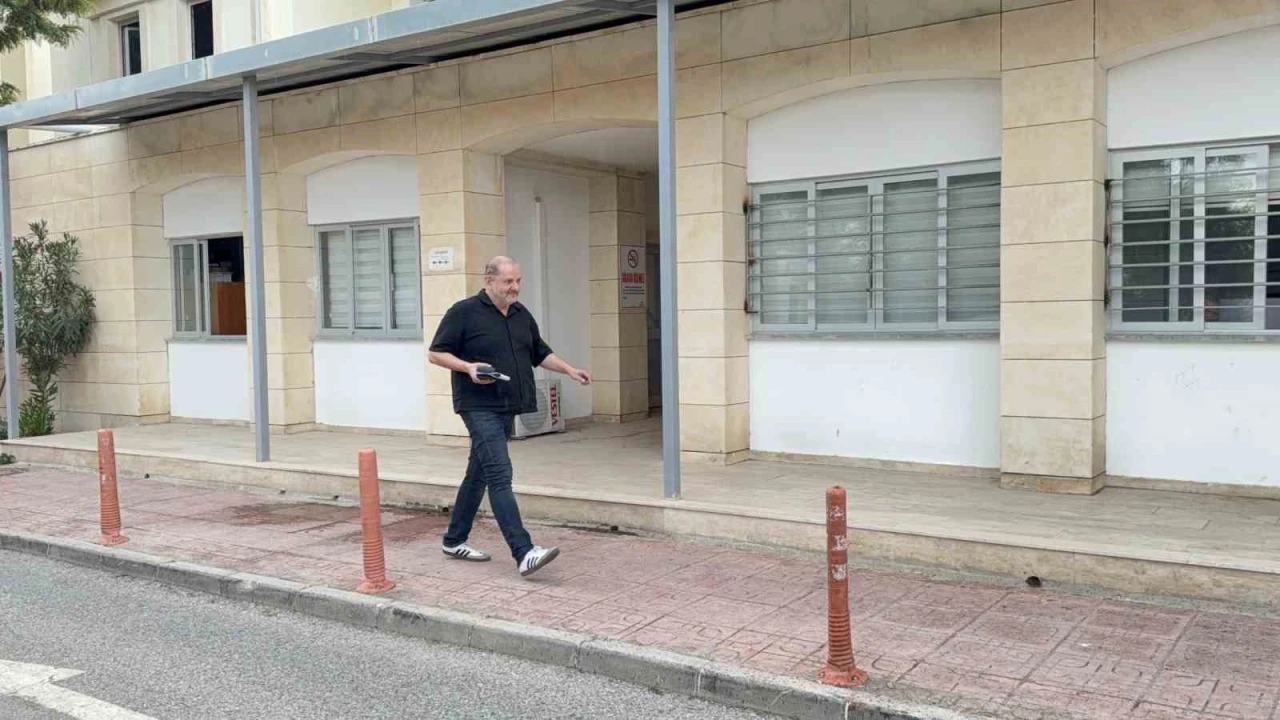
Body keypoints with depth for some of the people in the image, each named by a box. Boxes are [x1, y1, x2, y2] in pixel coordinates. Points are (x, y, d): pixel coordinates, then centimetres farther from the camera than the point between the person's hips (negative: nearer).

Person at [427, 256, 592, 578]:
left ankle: (455, 540, 29)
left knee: (478, 474, 15)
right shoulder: (464, 312, -6)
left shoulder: (521, 314, 14)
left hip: (508, 407, 8)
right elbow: (436, 353, -5)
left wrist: (569, 370, 10)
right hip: (480, 407, -8)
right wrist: (468, 367, -20)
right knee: (500, 474, -16)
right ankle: (524, 552, -23)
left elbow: (540, 354, 23)